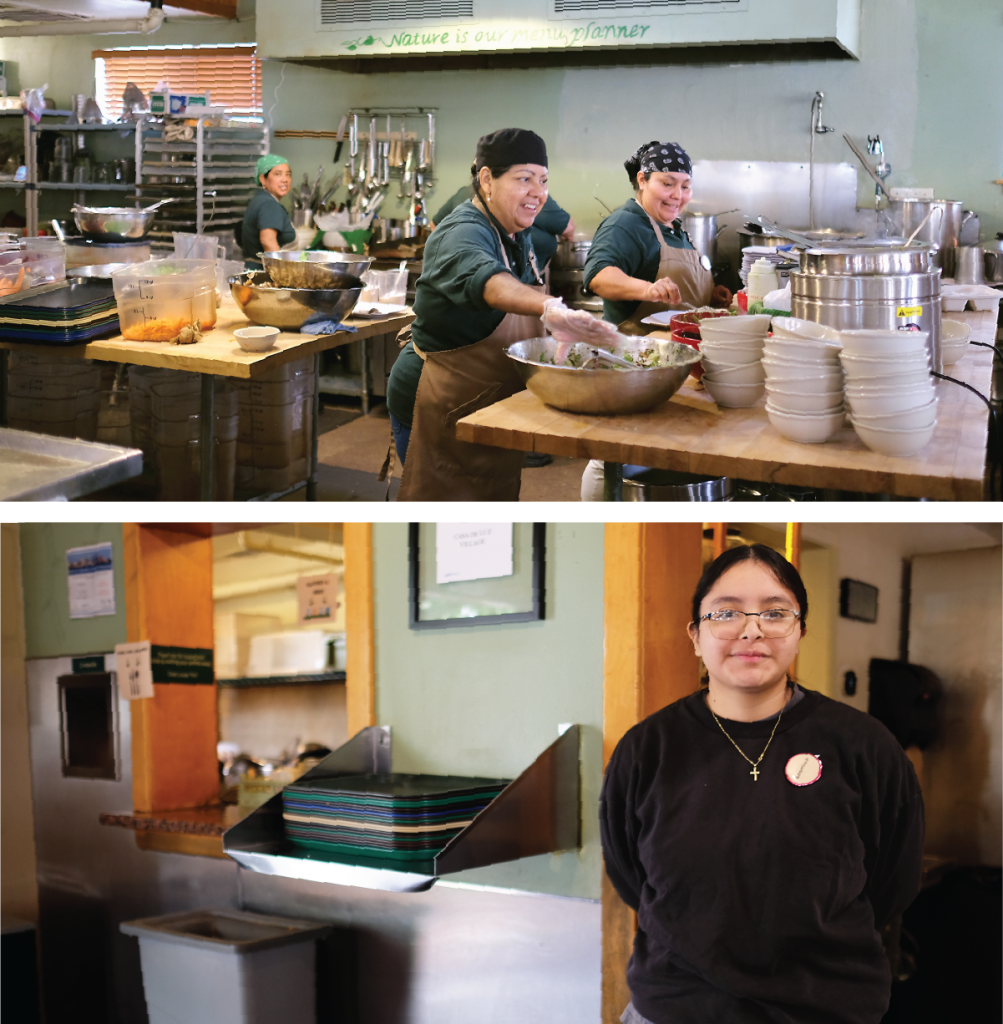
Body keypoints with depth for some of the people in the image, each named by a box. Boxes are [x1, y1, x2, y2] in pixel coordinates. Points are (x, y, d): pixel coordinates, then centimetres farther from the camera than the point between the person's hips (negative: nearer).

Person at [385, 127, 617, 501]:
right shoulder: (461, 235, -21)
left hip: (495, 408, 9)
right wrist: (549, 309, -63)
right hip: (443, 410, -9)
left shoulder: (517, 235, 9)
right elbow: (483, 279, -45)